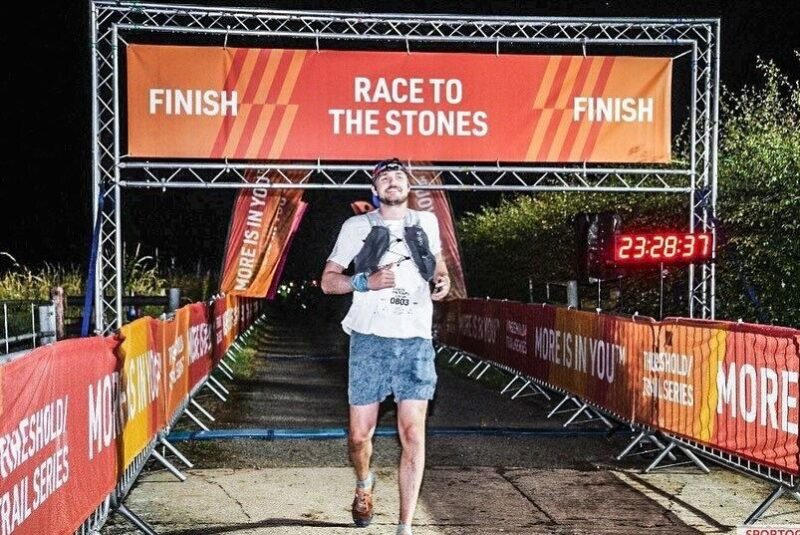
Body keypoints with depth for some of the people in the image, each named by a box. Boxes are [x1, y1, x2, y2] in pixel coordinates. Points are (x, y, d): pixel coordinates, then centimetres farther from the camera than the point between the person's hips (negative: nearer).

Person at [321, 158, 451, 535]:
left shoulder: (426, 222, 12)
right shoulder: (357, 227, 5)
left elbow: (437, 261, 29)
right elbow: (328, 281, 6)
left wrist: (442, 281, 6)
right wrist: (366, 282, -12)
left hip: (415, 340, 1)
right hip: (370, 338, -1)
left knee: (413, 432, -8)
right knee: (360, 434, 2)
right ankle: (363, 483, 37)